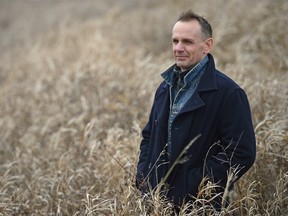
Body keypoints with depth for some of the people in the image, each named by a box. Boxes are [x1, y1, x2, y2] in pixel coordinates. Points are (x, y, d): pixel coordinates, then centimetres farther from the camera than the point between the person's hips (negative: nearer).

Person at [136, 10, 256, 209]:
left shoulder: (228, 93, -13)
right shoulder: (167, 87, 11)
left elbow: (242, 154, -20)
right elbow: (149, 136, 22)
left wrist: (192, 186, -21)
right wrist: (144, 177, 5)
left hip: (201, 204, -6)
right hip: (157, 199, 7)